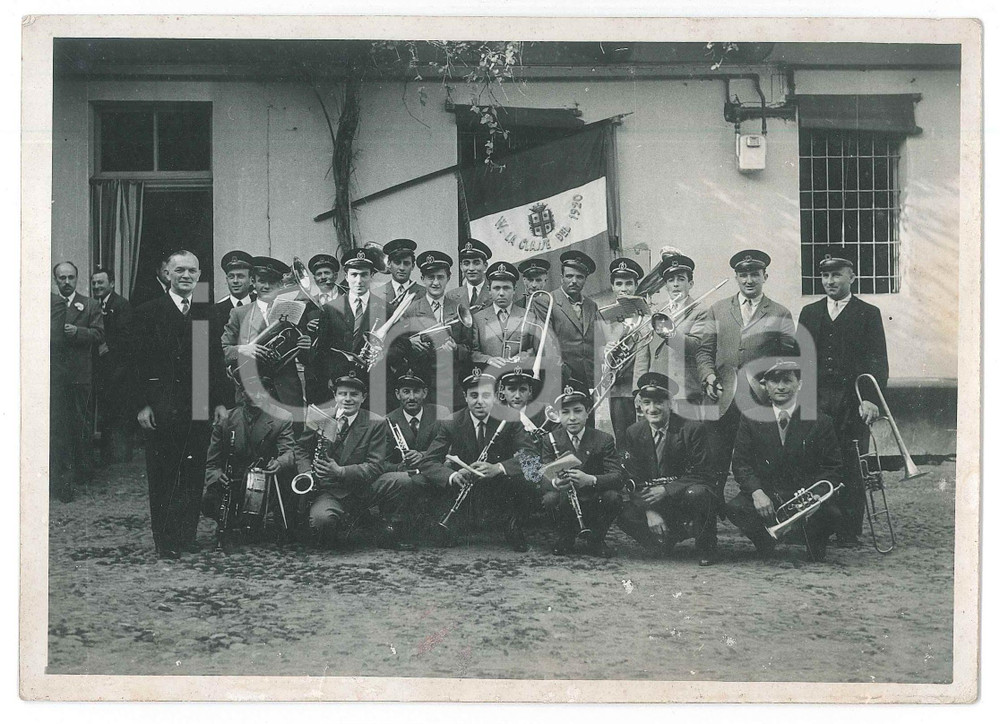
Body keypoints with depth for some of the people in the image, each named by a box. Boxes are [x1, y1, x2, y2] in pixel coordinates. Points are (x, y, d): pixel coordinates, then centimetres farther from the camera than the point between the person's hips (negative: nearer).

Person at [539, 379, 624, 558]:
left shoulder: (604, 440, -6)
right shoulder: (551, 441, -2)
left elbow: (617, 476, -17)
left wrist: (590, 480, -39)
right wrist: (555, 482, -37)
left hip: (595, 503, 0)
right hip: (566, 503, 0)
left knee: (613, 497, -31)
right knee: (549, 498, -31)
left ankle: (595, 539, -2)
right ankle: (565, 537, 1)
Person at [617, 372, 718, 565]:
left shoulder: (692, 430, -9)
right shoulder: (633, 433, 1)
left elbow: (702, 475, -12)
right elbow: (633, 480, -2)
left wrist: (667, 490, -24)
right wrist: (649, 511, -19)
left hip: (683, 496, -2)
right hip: (651, 500, 2)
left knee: (697, 493, -37)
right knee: (626, 516, -28)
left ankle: (705, 547, -10)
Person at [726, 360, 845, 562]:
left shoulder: (820, 422, 1)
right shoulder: (751, 420, 5)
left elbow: (834, 469, 1)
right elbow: (741, 463, 2)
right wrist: (756, 492, -18)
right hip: (765, 494, 1)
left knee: (830, 514, -32)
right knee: (735, 508, -30)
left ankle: (815, 543, 6)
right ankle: (765, 543, 3)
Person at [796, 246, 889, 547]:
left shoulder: (868, 314, 7)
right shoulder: (809, 313, 17)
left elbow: (878, 361, -1)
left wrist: (871, 398, -15)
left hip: (853, 404, -2)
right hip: (814, 401, 2)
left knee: (851, 468, -2)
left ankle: (849, 533, 4)